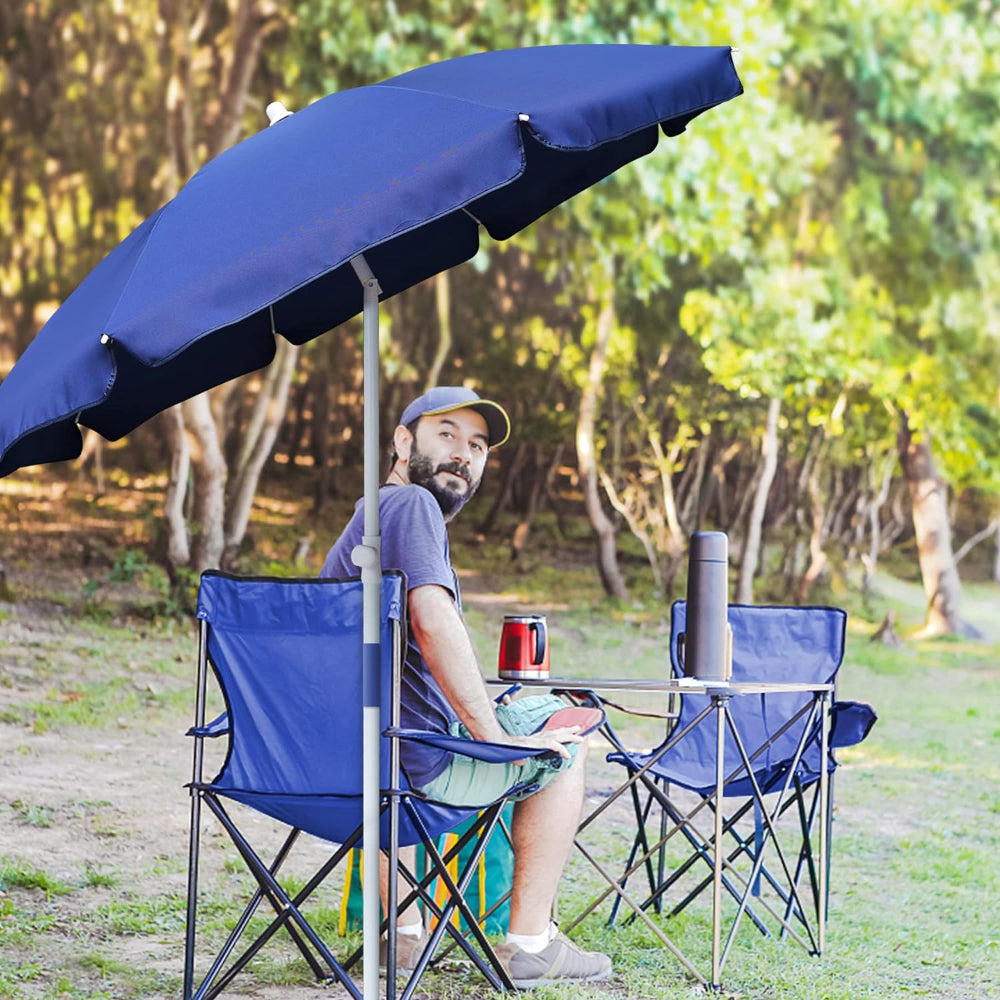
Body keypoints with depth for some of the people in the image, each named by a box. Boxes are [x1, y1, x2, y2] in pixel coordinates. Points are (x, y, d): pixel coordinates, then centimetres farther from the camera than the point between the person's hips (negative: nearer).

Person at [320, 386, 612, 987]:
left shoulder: (367, 517, 20)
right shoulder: (411, 504, -11)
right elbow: (434, 626, -26)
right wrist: (499, 738, -19)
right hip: (417, 769, -9)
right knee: (565, 736, 12)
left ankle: (403, 931, 32)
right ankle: (530, 943, 9)